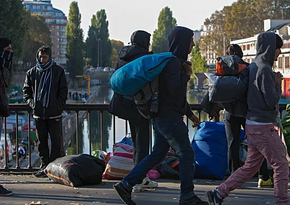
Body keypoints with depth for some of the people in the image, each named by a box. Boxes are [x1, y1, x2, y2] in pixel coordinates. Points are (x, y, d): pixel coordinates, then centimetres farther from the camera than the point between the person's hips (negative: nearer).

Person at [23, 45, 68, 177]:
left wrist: (58, 106, -9)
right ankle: (44, 167, 15)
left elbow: (63, 91, 3)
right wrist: (32, 103, -2)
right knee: (41, 142, 7)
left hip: (54, 114, -3)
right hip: (38, 113, 3)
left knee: (57, 142, -2)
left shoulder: (58, 71, 3)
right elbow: (26, 91, 14)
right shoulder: (32, 72, 9)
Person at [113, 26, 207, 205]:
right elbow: (174, 90, -26)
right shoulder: (173, 63, -15)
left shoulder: (177, 62, 19)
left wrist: (190, 113, 25)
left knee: (157, 154, 13)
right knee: (187, 154, -2)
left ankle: (125, 185, 14)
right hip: (169, 117, -10)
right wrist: (187, 75, -11)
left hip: (162, 116, 10)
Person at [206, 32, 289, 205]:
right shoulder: (264, 69, -17)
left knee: (250, 166, 14)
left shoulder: (254, 66, 13)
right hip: (263, 127, -10)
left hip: (253, 124, 10)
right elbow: (272, 101, -19)